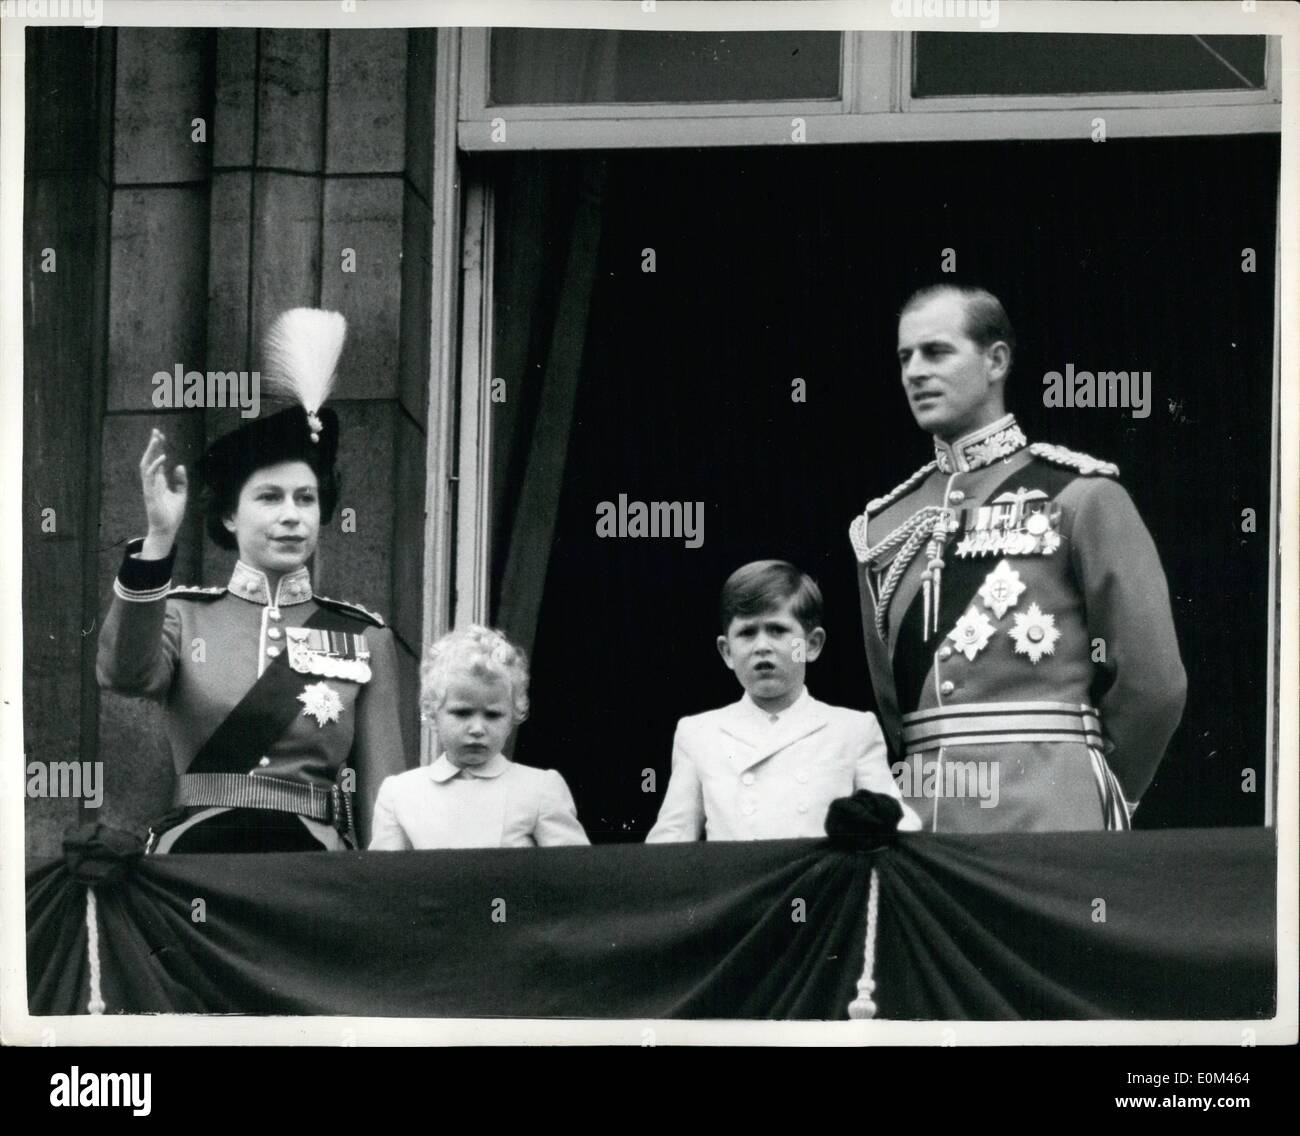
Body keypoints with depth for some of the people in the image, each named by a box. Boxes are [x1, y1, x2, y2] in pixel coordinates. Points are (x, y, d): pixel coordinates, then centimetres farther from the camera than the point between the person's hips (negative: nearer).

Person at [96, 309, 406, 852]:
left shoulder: (364, 637, 8)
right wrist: (159, 539, -25)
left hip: (315, 860, 1)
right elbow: (125, 674, -17)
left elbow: (383, 796, 7)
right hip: (196, 851, -1)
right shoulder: (185, 617, 6)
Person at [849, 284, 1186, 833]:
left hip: (1044, 820, -4)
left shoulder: (1078, 495, 1)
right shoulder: (881, 525, 17)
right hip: (917, 813, 4)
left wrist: (1098, 798, 9)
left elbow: (1154, 681, 0)